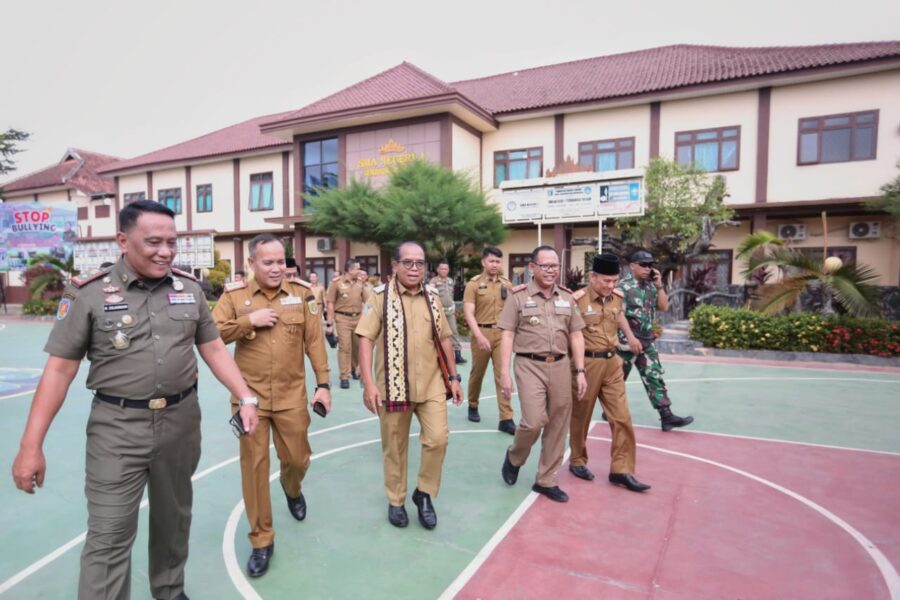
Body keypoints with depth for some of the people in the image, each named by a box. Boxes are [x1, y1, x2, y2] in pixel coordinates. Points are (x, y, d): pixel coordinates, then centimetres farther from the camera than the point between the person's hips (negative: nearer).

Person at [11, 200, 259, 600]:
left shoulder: (189, 289, 2)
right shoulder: (88, 294, -7)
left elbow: (214, 349, 7)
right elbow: (59, 370, -5)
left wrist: (246, 397, -1)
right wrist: (31, 445, -7)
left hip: (181, 422, 4)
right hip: (117, 428, -3)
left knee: (174, 520, 20)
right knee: (108, 537, 2)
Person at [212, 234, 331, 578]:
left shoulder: (301, 292, -1)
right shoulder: (235, 294, -1)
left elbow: (314, 340, -1)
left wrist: (323, 384, -4)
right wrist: (249, 321, -17)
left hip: (291, 396, 1)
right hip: (249, 396, 0)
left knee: (297, 458, 12)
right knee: (254, 466, 6)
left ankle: (292, 490, 50)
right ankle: (261, 541, 22)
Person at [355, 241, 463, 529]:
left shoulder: (432, 297, 7)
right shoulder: (380, 296, -6)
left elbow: (444, 339, 12)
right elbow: (366, 340, -10)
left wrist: (453, 377, 11)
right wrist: (368, 383, -17)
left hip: (432, 384, 3)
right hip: (393, 386, -2)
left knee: (438, 438, -6)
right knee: (394, 447, 10)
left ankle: (424, 493, 19)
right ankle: (396, 501, 32)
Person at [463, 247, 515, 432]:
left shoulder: (507, 284, 7)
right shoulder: (474, 283, -5)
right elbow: (468, 313, -12)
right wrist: (479, 336, -22)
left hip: (502, 333, 2)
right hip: (481, 332, -2)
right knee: (477, 373, 13)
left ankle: (506, 419, 2)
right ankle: (473, 406, 36)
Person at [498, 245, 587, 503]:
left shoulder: (566, 297, 9)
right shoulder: (519, 296, -2)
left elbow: (576, 336, 11)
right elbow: (507, 335, -4)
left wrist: (580, 371, 5)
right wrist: (504, 372, -10)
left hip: (560, 366, 4)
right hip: (530, 365, -4)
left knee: (557, 426, 7)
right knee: (534, 421, -13)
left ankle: (546, 481, 24)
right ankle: (513, 458, 19)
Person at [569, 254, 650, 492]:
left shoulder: (617, 297, 5)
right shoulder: (577, 299, -15)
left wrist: (630, 336, 29)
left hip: (612, 363, 5)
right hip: (586, 363, -5)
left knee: (621, 417, 4)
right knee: (580, 417, 10)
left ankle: (621, 470, 14)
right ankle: (577, 462, 29)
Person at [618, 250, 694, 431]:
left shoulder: (651, 286, 9)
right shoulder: (623, 286, -14)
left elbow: (664, 307, 7)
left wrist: (659, 285, -4)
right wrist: (628, 339, -15)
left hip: (648, 342, 7)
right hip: (627, 341, -6)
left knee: (655, 378, 5)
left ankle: (667, 416, 6)